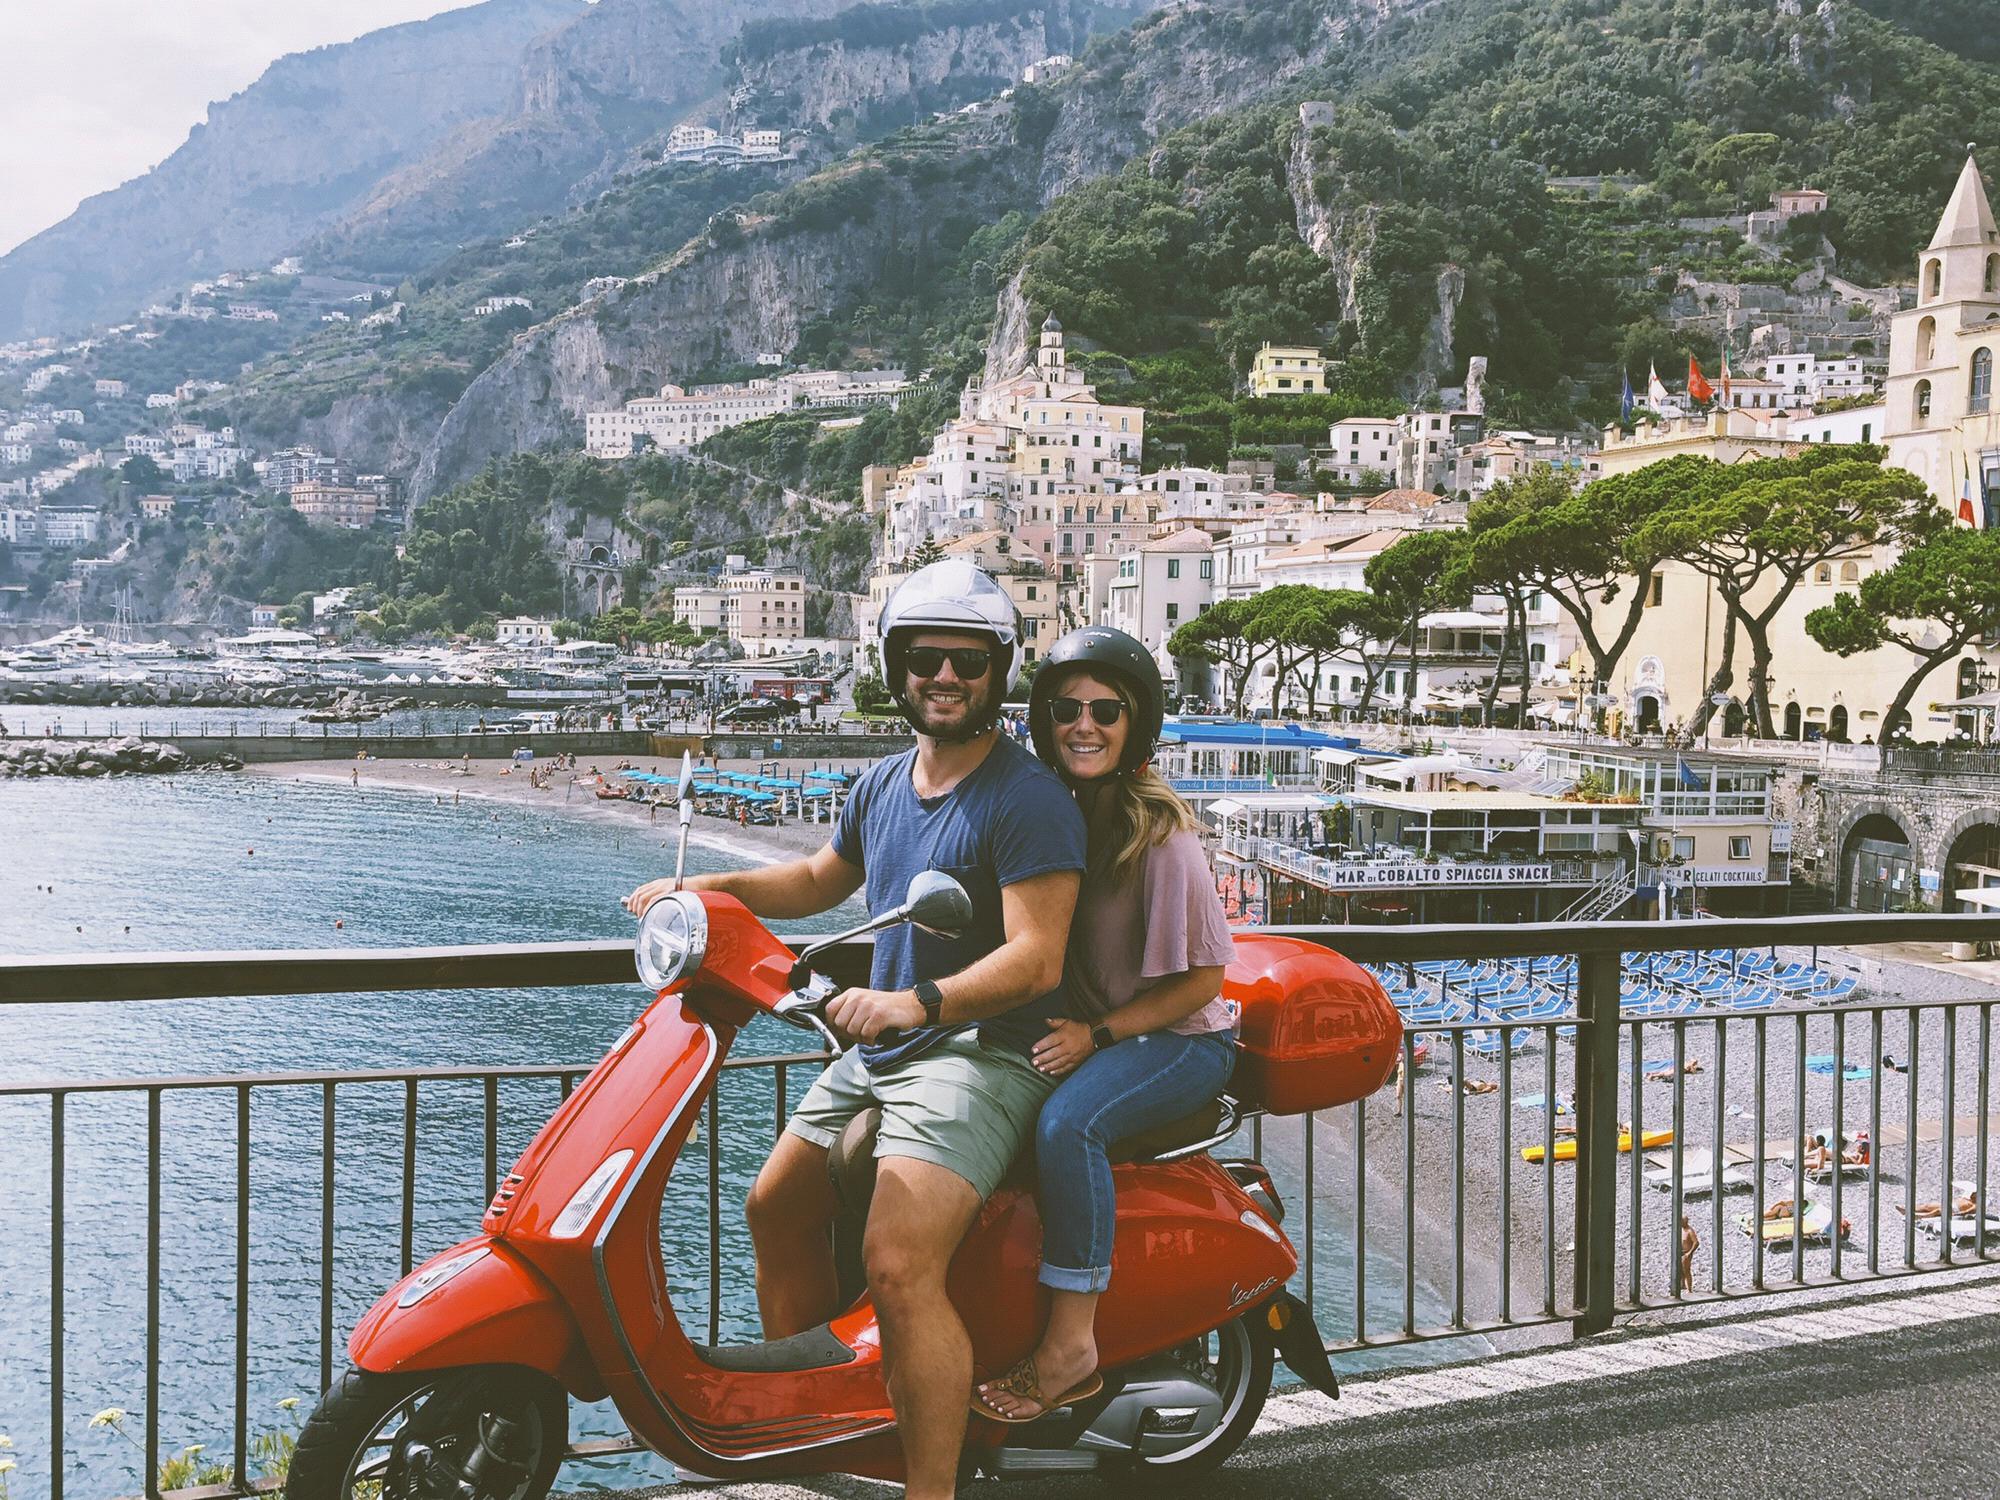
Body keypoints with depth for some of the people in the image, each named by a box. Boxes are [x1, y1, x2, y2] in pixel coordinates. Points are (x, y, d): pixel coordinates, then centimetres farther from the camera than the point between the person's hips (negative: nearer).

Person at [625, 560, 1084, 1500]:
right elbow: (820, 879, 29)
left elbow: (1036, 959, -23)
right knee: (777, 1210, 18)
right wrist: (707, 888, 15)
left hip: (980, 1053, -9)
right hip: (879, 1052, 9)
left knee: (898, 1264, -27)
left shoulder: (1030, 801, -14)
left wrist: (919, 1002, -38)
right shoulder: (883, 786, 12)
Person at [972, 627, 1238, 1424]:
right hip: (1078, 1023, 7)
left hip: (1180, 1040, -7)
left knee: (1067, 1120, -33)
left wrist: (1096, 1034, -22)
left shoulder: (1158, 829, -17)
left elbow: (1203, 980, -15)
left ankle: (1071, 1345, -24)